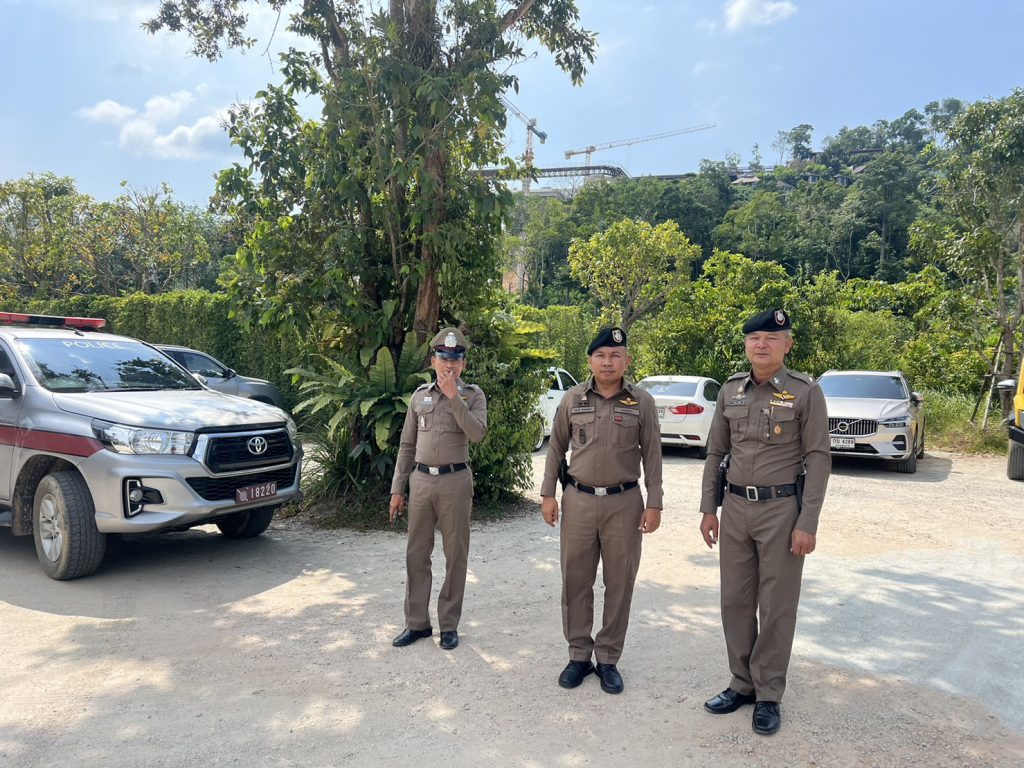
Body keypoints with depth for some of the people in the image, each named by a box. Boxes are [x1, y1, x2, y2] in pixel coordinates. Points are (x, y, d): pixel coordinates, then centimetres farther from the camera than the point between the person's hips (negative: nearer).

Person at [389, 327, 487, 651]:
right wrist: (397, 489, 6)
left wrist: (453, 396, -21)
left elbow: (478, 433, -19)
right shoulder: (420, 396, 9)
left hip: (455, 481, -3)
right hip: (421, 480, 3)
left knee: (455, 555, 4)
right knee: (416, 554, 8)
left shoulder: (473, 395, 0)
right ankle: (417, 623, 20)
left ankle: (449, 624, 17)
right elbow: (407, 446, 10)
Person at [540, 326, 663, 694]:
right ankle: (579, 655, 22)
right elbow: (556, 448, 7)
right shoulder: (573, 399, 2)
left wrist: (654, 504, -3)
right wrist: (548, 494, 3)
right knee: (575, 581, 7)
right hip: (578, 500, 1)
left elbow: (652, 455, 1)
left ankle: (608, 659, 21)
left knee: (620, 584, 7)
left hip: (624, 502, -1)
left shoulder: (642, 401, -1)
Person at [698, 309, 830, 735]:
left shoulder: (806, 392, -7)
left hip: (782, 509, -4)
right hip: (735, 507, 5)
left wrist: (807, 524, -13)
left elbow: (818, 459, -8)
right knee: (735, 602, 11)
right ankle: (742, 684, 27)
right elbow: (715, 452, 11)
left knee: (776, 607, 5)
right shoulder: (730, 391, 6)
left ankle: (768, 695, 19)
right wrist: (708, 509, 7)